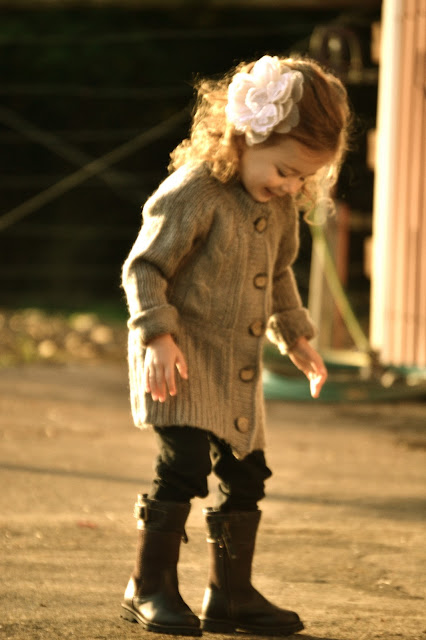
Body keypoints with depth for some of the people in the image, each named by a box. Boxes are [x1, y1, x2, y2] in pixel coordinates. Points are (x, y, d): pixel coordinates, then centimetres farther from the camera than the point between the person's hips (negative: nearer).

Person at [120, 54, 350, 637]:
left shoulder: (282, 207, 7)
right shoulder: (191, 193, -17)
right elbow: (144, 266, -15)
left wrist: (296, 336, 19)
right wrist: (157, 336, -24)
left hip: (238, 368, 8)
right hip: (183, 356, -8)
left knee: (246, 474, 9)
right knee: (185, 462, -18)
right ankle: (150, 587, -6)